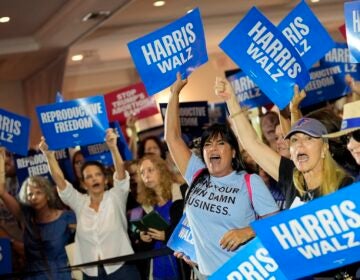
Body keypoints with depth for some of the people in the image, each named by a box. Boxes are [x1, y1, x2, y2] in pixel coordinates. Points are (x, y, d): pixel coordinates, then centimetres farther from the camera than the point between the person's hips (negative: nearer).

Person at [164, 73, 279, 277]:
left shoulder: (251, 182, -3)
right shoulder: (197, 176, 6)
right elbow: (172, 137, 7)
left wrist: (248, 232, -20)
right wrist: (175, 92, 9)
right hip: (207, 274, 4)